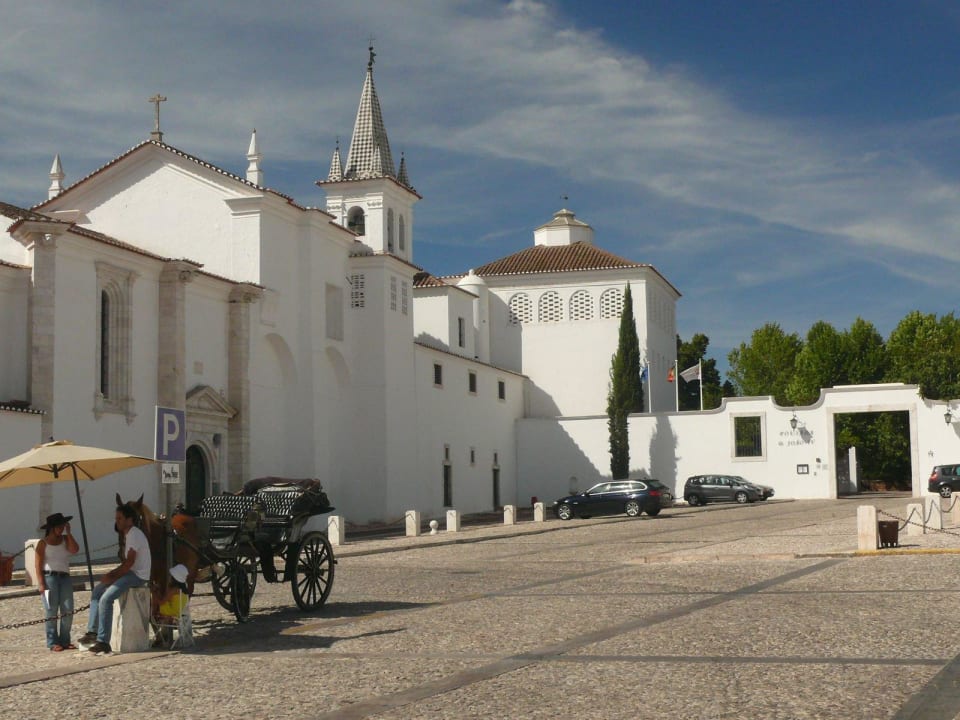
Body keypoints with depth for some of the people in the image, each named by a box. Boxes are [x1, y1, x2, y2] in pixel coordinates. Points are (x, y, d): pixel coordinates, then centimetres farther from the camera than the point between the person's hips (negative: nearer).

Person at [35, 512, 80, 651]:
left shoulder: (65, 540, 14)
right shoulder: (43, 543, 3)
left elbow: (74, 550, -7)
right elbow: (38, 565, -2)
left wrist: (68, 533, -3)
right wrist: (41, 583, -12)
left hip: (65, 577, 4)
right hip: (49, 577, -4)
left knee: (68, 610, -3)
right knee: (52, 611, -4)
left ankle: (64, 640, 6)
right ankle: (53, 643, 0)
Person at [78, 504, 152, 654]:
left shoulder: (134, 535, -15)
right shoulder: (128, 534, 18)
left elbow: (129, 562, -20)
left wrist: (113, 577, -13)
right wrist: (111, 574, 7)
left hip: (138, 576, -11)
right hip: (131, 573, 11)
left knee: (106, 599, -22)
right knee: (97, 592, 11)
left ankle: (103, 641, -21)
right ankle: (93, 631, 8)